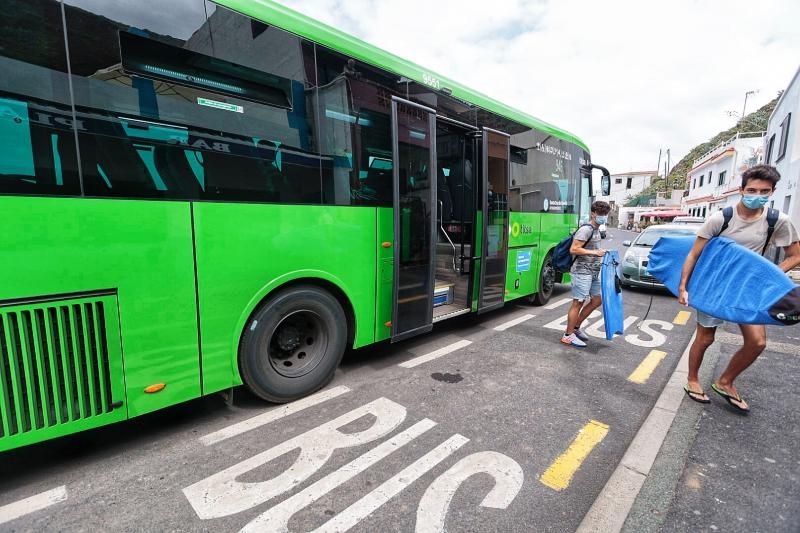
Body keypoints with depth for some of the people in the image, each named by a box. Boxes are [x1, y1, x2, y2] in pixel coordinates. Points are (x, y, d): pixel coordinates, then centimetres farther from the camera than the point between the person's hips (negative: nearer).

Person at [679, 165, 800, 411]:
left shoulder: (778, 221, -7)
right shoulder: (719, 219, -17)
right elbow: (693, 255, -13)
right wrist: (682, 287, -17)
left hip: (747, 287, 4)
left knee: (757, 341, -4)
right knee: (704, 339, 5)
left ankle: (725, 382, 18)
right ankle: (692, 381, 26)